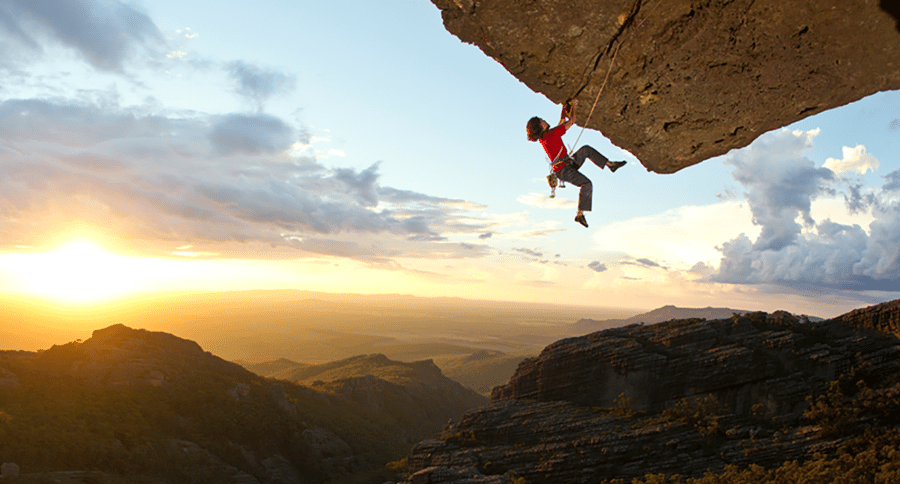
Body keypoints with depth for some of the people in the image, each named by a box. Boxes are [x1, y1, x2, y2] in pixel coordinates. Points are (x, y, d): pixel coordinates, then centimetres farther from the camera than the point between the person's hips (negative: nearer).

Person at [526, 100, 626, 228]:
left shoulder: (544, 137, 9)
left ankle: (610, 164, 13)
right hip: (563, 170, -10)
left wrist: (564, 106, 27)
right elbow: (571, 121, -9)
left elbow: (562, 122, 26)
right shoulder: (552, 134, -19)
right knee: (586, 184, -25)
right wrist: (572, 106, 4)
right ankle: (580, 215, -27)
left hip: (568, 164, 10)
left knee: (586, 150, 13)